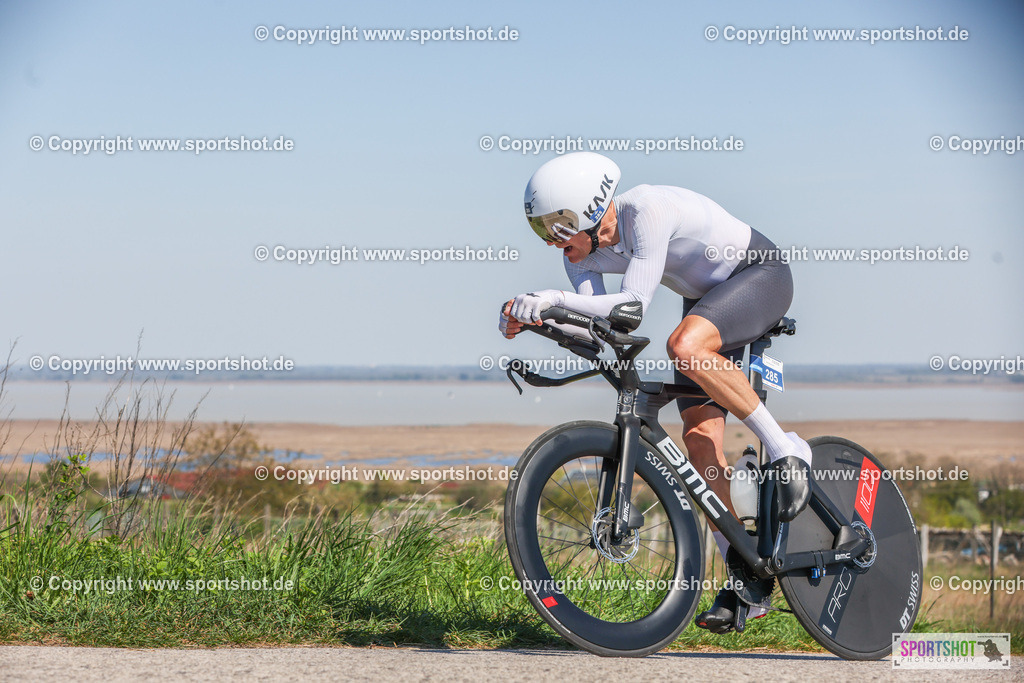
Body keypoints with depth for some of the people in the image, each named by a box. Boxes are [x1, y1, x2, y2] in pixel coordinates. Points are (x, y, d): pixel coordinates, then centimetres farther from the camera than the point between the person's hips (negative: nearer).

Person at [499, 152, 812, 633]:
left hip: (760, 274, -8)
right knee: (699, 441, -5)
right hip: (707, 300, 8)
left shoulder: (647, 210, -33)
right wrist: (532, 316, -34)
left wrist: (553, 299, -45)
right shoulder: (582, 252, -10)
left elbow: (633, 304, -38)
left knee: (685, 347, -37)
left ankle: (784, 449, -19)